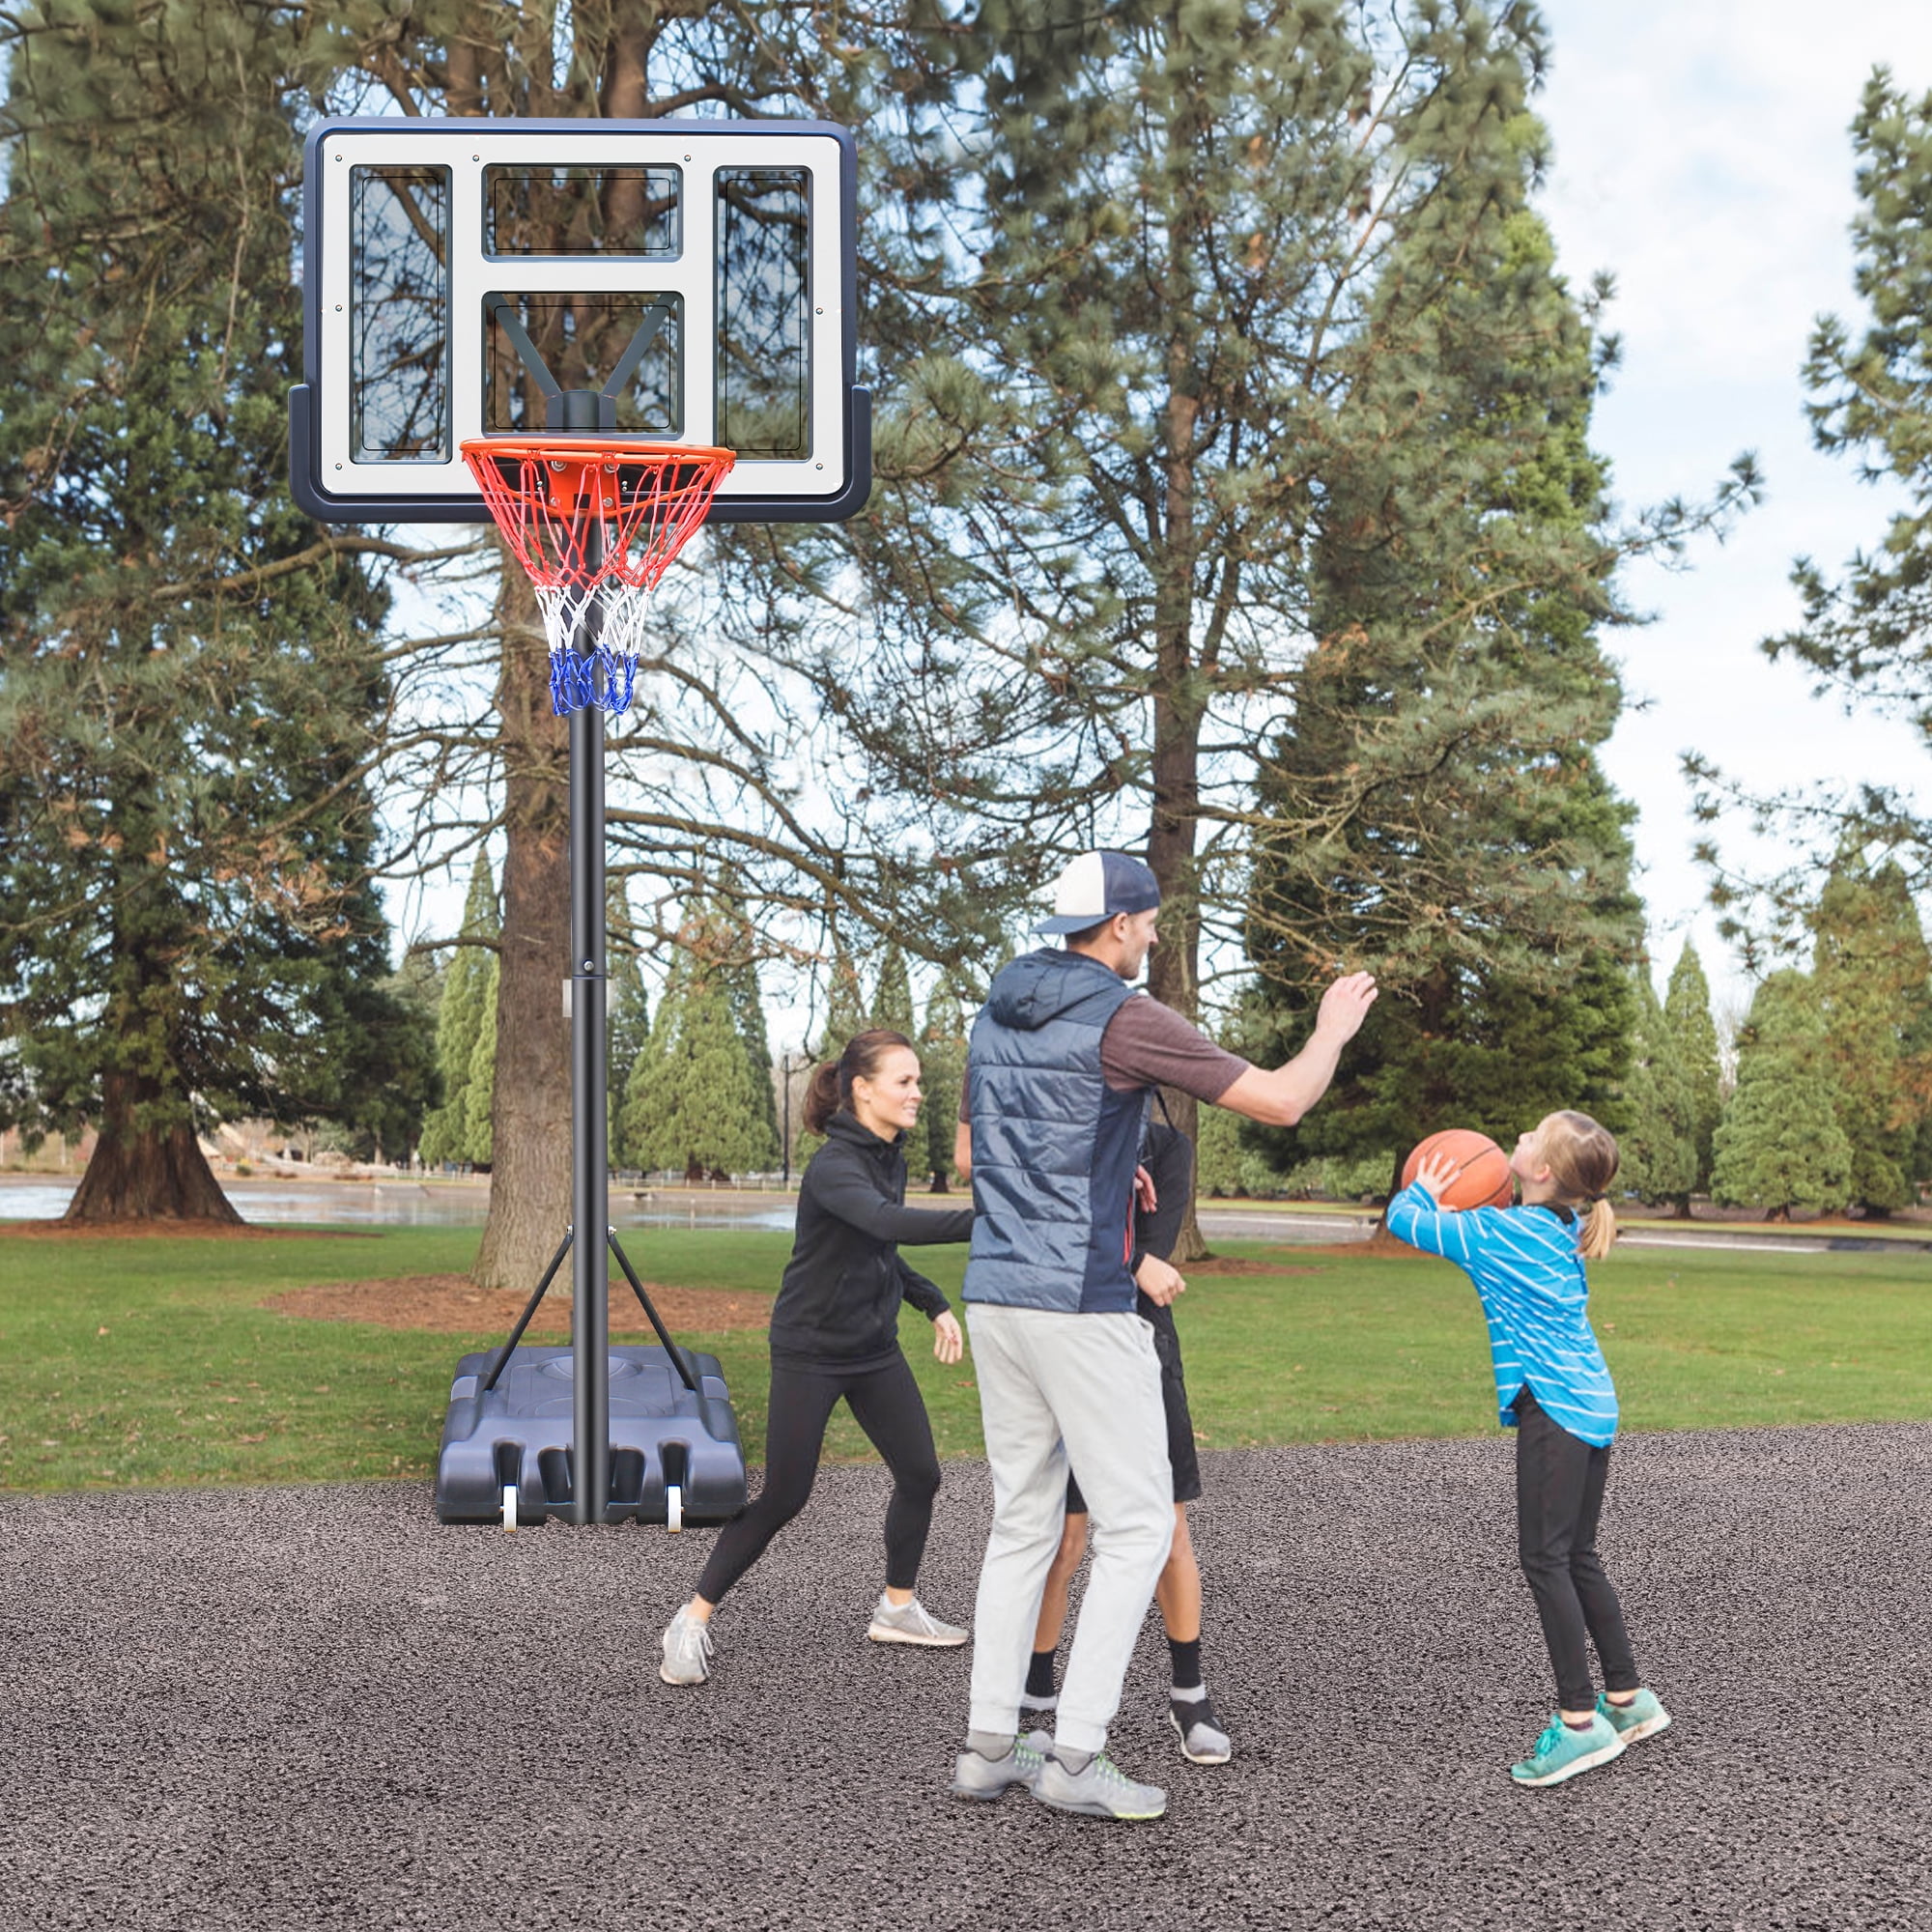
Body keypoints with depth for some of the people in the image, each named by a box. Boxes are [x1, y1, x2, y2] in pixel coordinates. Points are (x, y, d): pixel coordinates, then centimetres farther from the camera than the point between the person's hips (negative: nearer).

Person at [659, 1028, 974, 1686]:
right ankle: (692, 1621, 11)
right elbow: (887, 1222, -44)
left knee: (919, 1473, 7)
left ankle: (897, 1608, 26)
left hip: (874, 1346, 8)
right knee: (782, 1497, -4)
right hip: (810, 1351, -8)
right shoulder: (832, 1168, -24)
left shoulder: (890, 1156, 4)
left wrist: (935, 1305, 10)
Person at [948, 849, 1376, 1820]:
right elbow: (1281, 1100, -12)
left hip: (996, 1295, 8)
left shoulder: (995, 1017, 12)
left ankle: (990, 1743, 18)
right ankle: (1076, 1755, 1)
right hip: (1083, 1305, -8)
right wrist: (1333, 1028, 6)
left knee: (1023, 1521, 15)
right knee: (1136, 1526, 2)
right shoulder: (1124, 1020, -12)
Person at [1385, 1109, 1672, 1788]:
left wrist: (1423, 1192, 13)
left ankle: (1579, 1720, -7)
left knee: (1545, 1559, -7)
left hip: (1554, 1407, -9)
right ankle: (1627, 1699, 22)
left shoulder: (1503, 1230, -11)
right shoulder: (1561, 1231, 14)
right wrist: (1449, 1207, 16)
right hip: (1592, 1404, 9)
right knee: (1578, 1559, 16)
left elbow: (1402, 1221, -7)